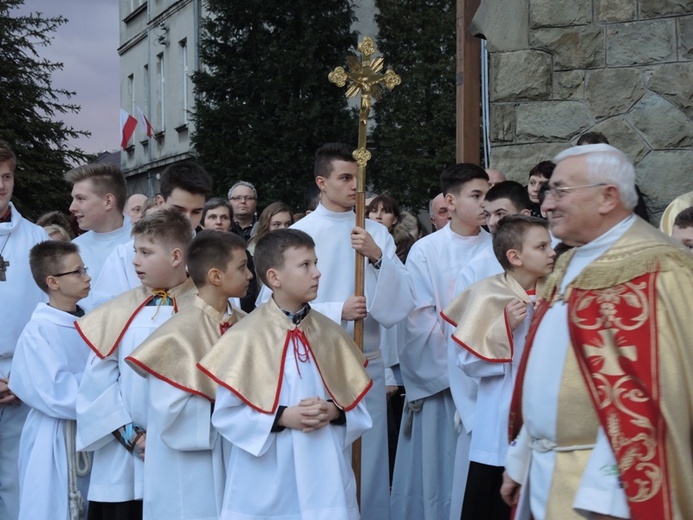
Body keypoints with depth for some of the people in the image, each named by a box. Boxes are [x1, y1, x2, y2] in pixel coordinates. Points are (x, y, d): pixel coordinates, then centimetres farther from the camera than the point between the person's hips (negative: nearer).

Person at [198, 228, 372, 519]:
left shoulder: (330, 334, 5)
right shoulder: (247, 336, -8)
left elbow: (355, 401, 8)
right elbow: (226, 413, -7)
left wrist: (333, 412, -12)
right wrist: (282, 418, -16)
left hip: (326, 473, 4)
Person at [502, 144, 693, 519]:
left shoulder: (653, 271, -15)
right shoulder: (572, 265, 13)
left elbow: (653, 391, -22)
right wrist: (521, 460, 15)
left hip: (593, 481, -8)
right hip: (545, 472, 8)